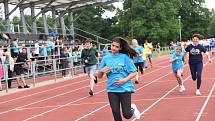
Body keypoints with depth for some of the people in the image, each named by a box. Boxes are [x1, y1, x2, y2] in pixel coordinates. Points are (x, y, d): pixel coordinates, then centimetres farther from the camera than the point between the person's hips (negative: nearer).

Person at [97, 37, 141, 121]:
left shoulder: (125, 57, -5)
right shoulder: (106, 58, 4)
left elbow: (134, 73, -3)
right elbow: (99, 76, 9)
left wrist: (124, 80, -17)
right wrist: (101, 71, -13)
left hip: (125, 88, -3)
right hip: (111, 89, 3)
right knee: (116, 113, 2)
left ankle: (132, 108, 32)